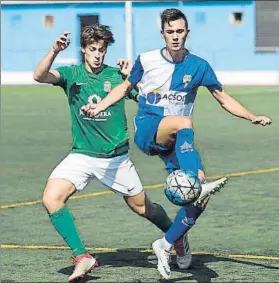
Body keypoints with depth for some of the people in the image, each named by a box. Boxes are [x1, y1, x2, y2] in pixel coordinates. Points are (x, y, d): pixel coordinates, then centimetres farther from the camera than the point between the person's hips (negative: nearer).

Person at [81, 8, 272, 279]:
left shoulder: (198, 66, 3)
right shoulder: (146, 60, 1)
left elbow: (224, 99, 8)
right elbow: (125, 87, 15)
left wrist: (252, 117, -5)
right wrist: (99, 106, 1)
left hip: (176, 141, 3)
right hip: (147, 130, -3)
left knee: (198, 198, -14)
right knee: (184, 123, -38)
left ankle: (165, 245, 4)